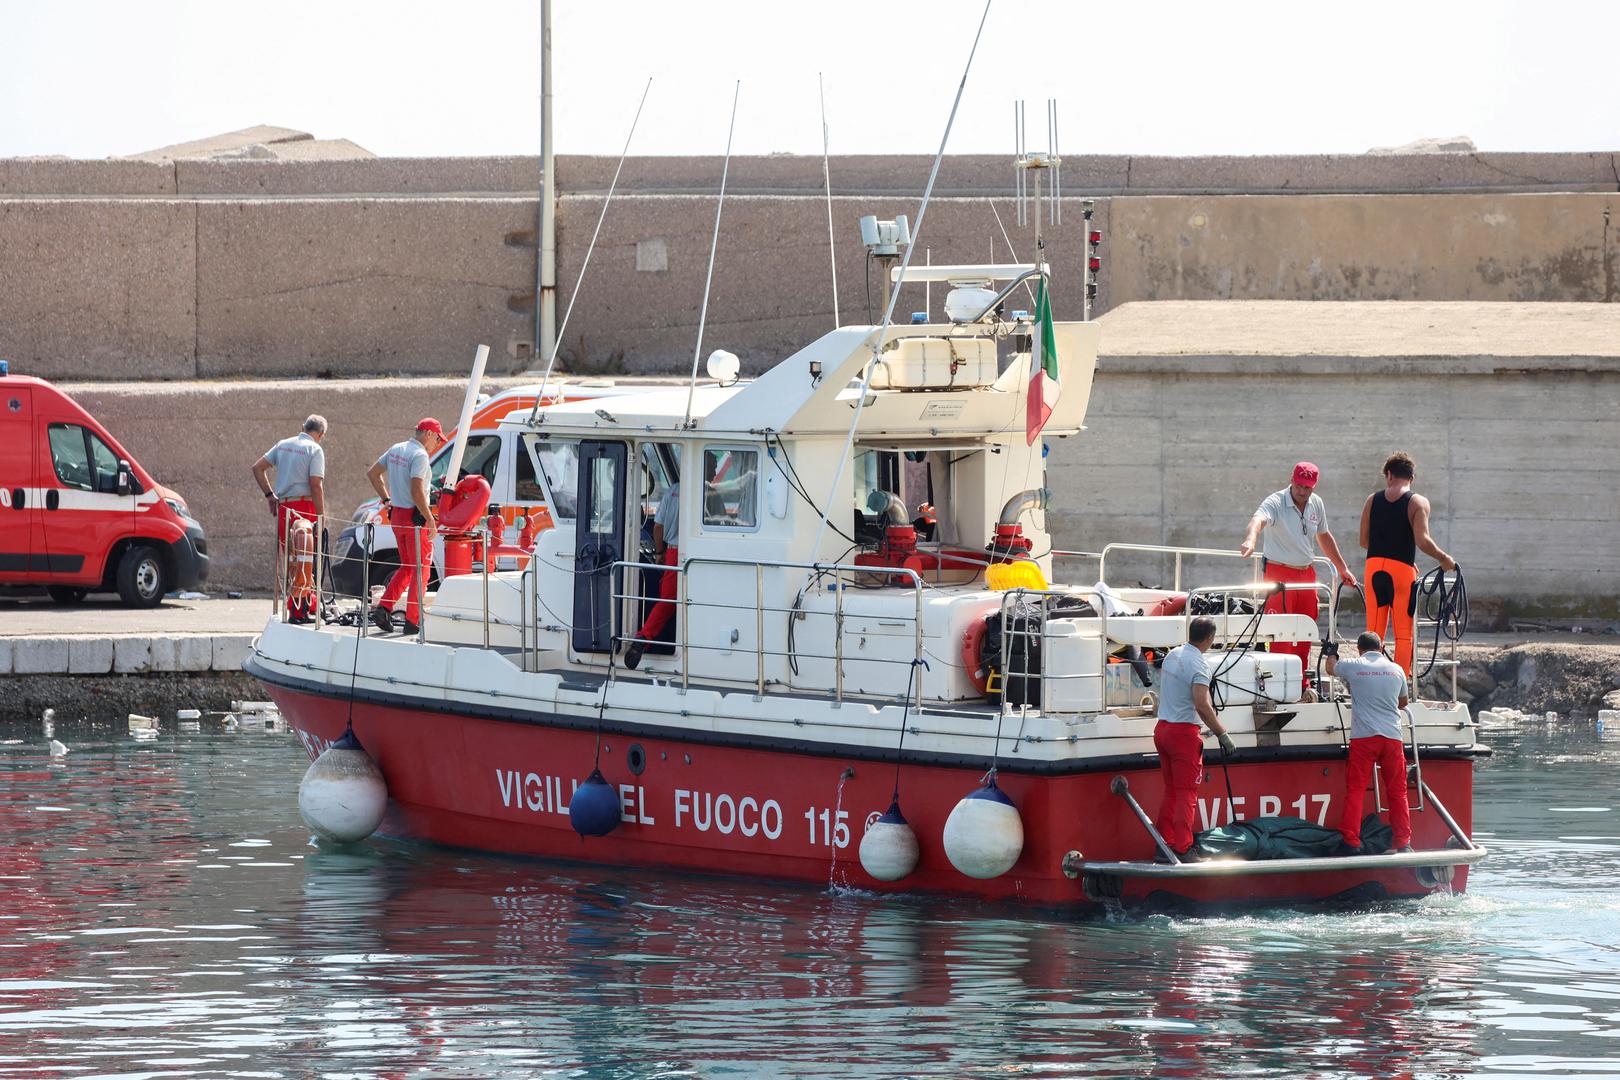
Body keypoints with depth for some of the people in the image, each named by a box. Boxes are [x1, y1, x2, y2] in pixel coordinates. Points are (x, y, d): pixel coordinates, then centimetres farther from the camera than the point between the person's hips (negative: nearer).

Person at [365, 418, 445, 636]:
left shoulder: (396, 450, 11)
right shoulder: (420, 455, -16)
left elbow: (373, 474, 21)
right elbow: (417, 493, -24)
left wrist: (387, 499, 24)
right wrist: (431, 520, -18)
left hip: (397, 515, 8)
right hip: (415, 517, -8)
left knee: (406, 567, 18)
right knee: (420, 569, 1)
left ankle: (383, 608, 6)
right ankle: (412, 621, 1)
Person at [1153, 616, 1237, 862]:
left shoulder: (1172, 655, 9)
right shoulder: (1198, 664, -17)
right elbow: (1202, 705, -26)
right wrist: (1222, 734, -21)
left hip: (1162, 729, 8)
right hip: (1184, 731, -8)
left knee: (1171, 791, 14)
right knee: (1187, 793, -5)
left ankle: (1164, 844, 16)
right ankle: (1182, 850, -8)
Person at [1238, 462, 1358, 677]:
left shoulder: (1316, 504, 6)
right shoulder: (1276, 502, -15)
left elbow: (1324, 537, 22)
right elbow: (1258, 520, -37)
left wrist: (1343, 569, 27)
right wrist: (1250, 540, -59)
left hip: (1307, 574, 6)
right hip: (1279, 573, -6)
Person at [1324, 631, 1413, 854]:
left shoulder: (1353, 666, 1)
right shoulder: (1396, 670, 9)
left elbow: (1331, 669, 24)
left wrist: (1330, 655, 46)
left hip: (1363, 737, -2)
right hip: (1392, 737, 2)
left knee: (1355, 790, 0)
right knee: (1397, 791, 8)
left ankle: (1351, 842, -6)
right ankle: (1403, 842, 8)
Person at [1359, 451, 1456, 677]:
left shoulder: (1373, 500, 8)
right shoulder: (1417, 503, -4)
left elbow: (1364, 540, 10)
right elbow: (1422, 540, -15)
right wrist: (1444, 559, 0)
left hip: (1374, 566, 4)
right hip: (1402, 568, -4)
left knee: (1374, 632, 10)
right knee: (1404, 633, 3)